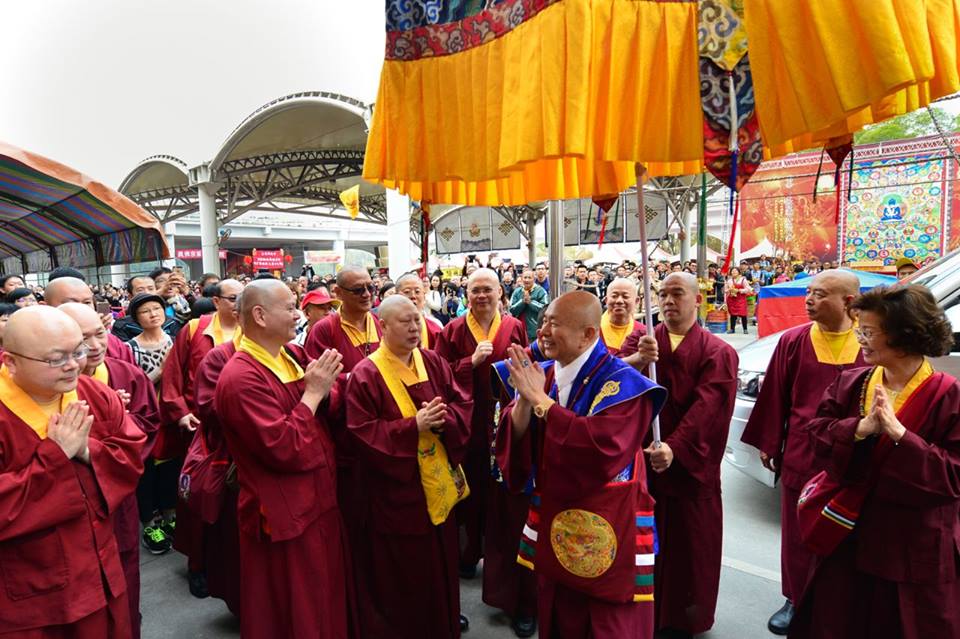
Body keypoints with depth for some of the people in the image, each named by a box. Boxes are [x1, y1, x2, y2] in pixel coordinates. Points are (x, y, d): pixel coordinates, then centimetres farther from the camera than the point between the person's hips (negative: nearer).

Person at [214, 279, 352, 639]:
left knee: (328, 600, 25)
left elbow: (321, 417, 14)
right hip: (285, 518, -8)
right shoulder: (241, 378, -22)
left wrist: (323, 389, -4)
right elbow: (285, 449, -29)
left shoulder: (292, 355, 4)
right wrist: (313, 392, -21)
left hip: (319, 503, 8)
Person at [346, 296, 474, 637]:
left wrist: (445, 419, -20)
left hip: (439, 483, 5)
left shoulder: (434, 363, 3)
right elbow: (362, 434, -17)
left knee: (441, 566, 20)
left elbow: (464, 404, 2)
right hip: (397, 490, -5)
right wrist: (413, 426, -24)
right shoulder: (365, 376, -13)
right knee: (403, 575, 10)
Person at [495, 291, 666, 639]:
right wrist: (525, 398, -22)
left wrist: (540, 399, -27)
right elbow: (514, 442, -3)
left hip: (607, 538, -6)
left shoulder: (623, 384, -18)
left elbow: (602, 450, -33)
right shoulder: (542, 375, 1)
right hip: (555, 531, 6)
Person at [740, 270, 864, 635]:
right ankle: (796, 600, 31)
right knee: (797, 534, 12)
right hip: (802, 454, 1)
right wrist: (767, 444, 3)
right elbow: (774, 396, 0)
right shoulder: (793, 341, -4)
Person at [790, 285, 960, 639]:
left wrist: (898, 433, -27)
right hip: (848, 535, 4)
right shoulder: (850, 382, 0)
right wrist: (861, 427, -22)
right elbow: (818, 432, -5)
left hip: (914, 545, -4)